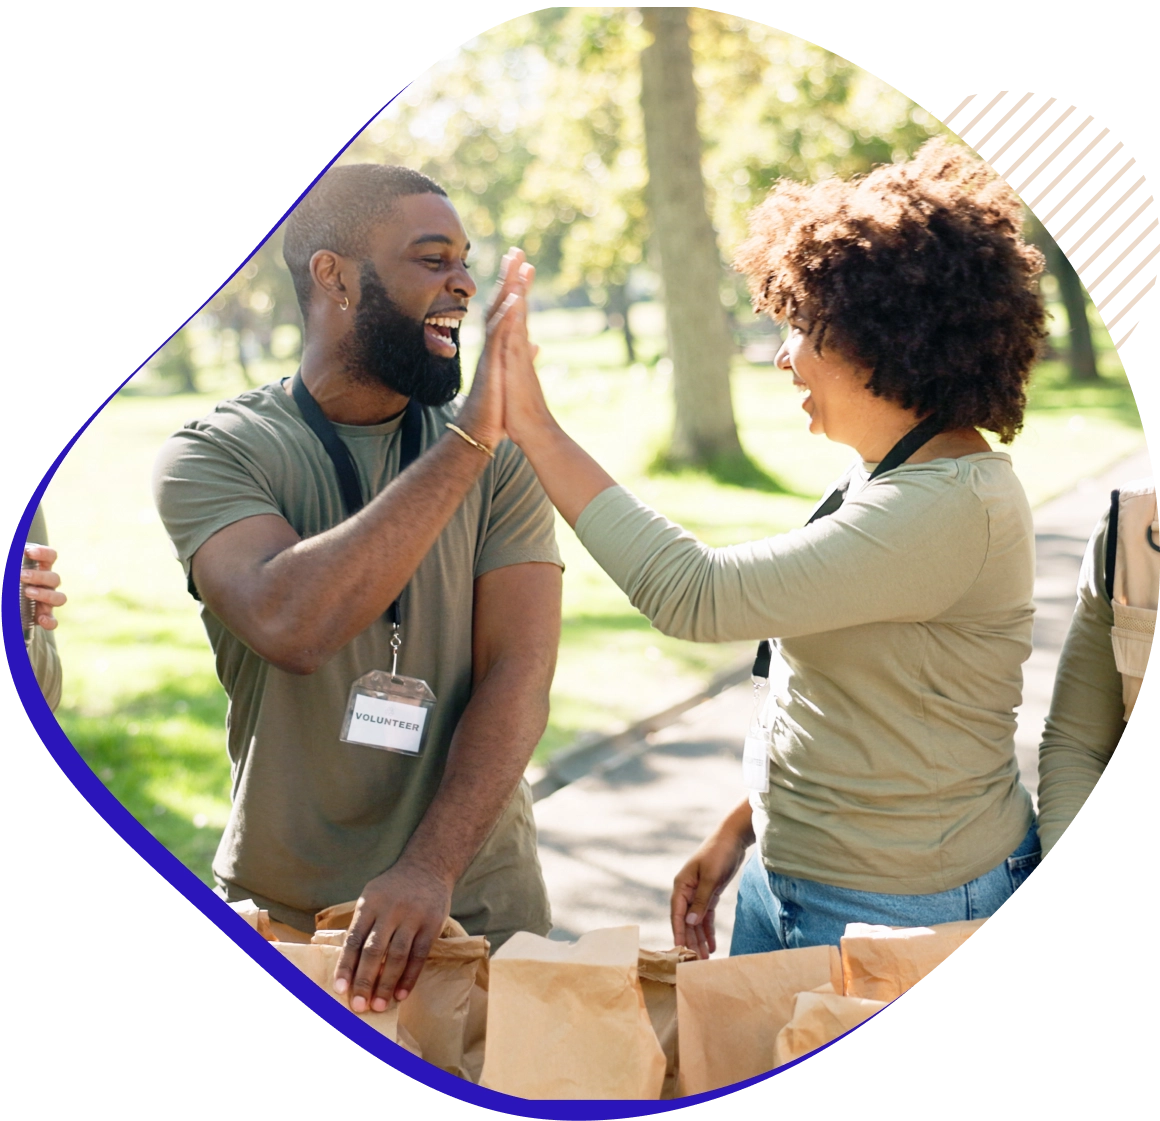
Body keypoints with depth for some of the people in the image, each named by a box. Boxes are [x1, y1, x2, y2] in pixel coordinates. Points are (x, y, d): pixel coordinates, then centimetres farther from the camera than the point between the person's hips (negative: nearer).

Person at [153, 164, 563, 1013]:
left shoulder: (502, 455, -4)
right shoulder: (213, 455, -9)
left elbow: (519, 676, -12)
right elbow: (290, 624, -28)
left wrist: (429, 871, -25)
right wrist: (466, 439, -29)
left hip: (476, 906, 1)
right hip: (275, 913, -1)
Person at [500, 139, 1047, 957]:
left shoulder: (951, 508, -25)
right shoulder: (887, 475, 5)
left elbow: (693, 595, -31)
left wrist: (534, 428, -26)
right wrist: (740, 829, 12)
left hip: (899, 916, -9)